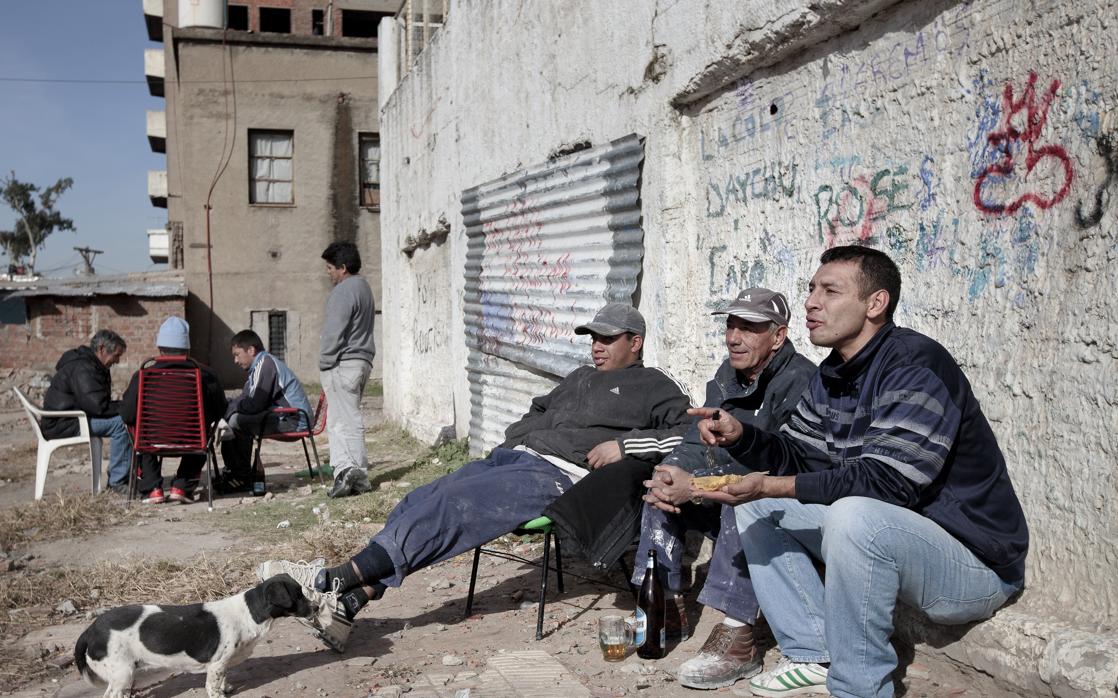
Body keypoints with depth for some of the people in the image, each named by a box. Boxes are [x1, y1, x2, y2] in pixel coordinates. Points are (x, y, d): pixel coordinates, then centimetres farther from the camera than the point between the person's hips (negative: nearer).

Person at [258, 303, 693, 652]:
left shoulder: (654, 387, 10)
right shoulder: (580, 378, 32)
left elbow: (689, 431, -4)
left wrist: (623, 444, -14)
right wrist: (512, 438, 21)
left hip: (560, 475, -7)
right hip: (515, 456, 8)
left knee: (446, 506, -26)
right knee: (421, 502, -17)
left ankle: (335, 579, -26)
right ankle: (350, 601, -26)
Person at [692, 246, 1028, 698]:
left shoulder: (915, 364, -21)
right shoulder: (832, 376, 7)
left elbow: (887, 481, -30)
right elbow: (798, 456, 9)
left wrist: (772, 486, -31)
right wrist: (740, 436, -11)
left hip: (976, 562, -9)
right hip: (880, 536, 9)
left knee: (854, 515, -37)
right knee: (756, 506, 6)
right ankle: (816, 658, 3)